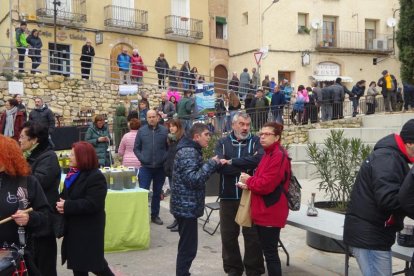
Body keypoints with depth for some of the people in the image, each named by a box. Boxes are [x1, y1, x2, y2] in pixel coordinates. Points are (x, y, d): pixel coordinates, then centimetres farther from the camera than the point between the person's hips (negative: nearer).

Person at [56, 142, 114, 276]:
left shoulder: (96, 177, -19)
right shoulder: (73, 174, 9)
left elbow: (92, 204, -27)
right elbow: (65, 195, 16)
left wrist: (67, 206, -26)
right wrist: (61, 203, -8)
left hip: (89, 229, -9)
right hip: (74, 228, 9)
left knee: (93, 262, 1)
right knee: (77, 264, 16)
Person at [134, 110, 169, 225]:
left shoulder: (164, 130, -2)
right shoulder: (142, 131, 0)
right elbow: (136, 148, 6)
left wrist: (165, 158, -8)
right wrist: (142, 159, -6)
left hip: (160, 167, 1)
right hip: (145, 167, -1)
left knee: (157, 193, 12)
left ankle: (155, 215, 25)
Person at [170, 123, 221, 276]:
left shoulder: (190, 150, 14)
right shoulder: (189, 152, -17)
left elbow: (196, 174, 17)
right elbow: (193, 179, -26)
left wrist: (214, 164, 5)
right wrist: (211, 163, -19)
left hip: (186, 205, 11)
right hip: (187, 206, -11)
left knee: (185, 246, 19)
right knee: (188, 248, -4)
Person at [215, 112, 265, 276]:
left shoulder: (256, 141, 1)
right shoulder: (222, 143, 4)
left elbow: (258, 159, -20)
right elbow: (220, 166, -12)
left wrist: (232, 162, -14)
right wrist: (247, 165, -15)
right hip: (228, 196, 2)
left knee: (252, 234, 7)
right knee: (228, 234, 11)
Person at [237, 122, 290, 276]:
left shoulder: (279, 156, -19)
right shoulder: (269, 154, 15)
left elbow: (266, 184, -24)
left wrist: (248, 180, -7)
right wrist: (248, 184, -1)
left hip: (270, 211, -10)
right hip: (264, 211, 10)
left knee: (270, 251, -2)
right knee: (267, 249, 18)